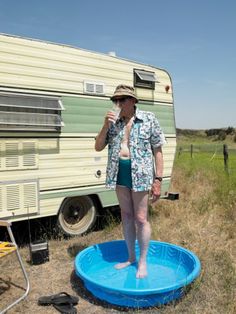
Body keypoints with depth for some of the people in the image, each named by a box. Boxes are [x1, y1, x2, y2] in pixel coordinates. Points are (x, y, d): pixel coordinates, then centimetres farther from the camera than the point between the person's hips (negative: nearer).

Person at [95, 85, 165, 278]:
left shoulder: (149, 119, -4)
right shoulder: (114, 123, 7)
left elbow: (158, 151, -4)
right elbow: (98, 147, 6)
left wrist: (158, 180, -9)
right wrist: (106, 126, -9)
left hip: (140, 174, -4)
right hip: (119, 174, 5)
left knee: (141, 219, 2)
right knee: (126, 216, 14)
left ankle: (143, 262, 21)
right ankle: (131, 258, 30)